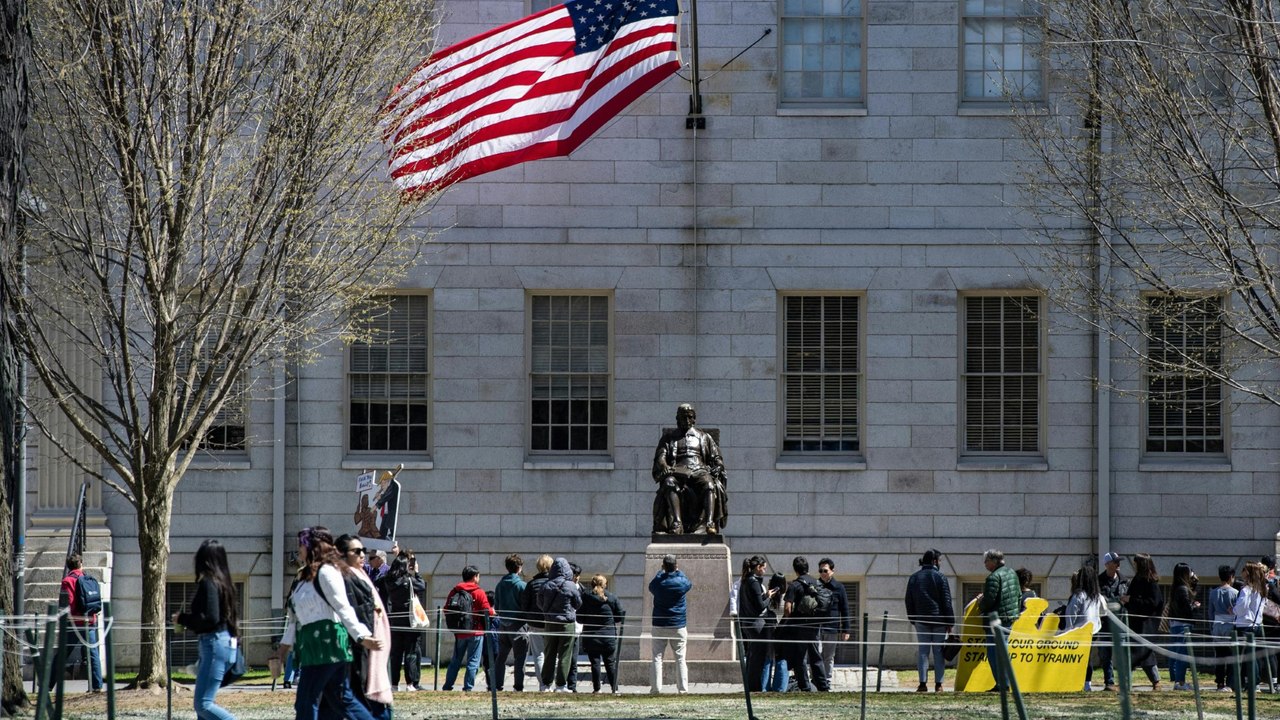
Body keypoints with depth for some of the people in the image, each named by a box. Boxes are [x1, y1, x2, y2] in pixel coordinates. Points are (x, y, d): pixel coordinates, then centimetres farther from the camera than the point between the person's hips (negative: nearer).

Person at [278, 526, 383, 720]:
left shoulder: (326, 572, -10)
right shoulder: (308, 576, 19)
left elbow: (343, 608, -18)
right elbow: (295, 615, 23)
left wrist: (361, 636, -24)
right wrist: (286, 643, 23)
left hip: (326, 644, -10)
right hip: (313, 646, 10)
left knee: (306, 702, -8)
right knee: (342, 700, 10)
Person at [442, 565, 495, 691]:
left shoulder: (454, 592, 3)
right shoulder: (479, 593, -9)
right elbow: (487, 611, -12)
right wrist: (492, 611, 11)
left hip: (459, 632, 4)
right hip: (475, 633, -4)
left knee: (455, 661, 14)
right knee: (473, 661, 1)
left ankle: (447, 687, 14)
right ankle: (468, 688, -4)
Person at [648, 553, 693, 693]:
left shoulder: (657, 582, -5)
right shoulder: (681, 582, -7)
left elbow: (651, 587, 19)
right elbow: (690, 584, 16)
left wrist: (661, 572, 26)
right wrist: (678, 571, 26)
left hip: (659, 625, 0)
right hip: (678, 625, 0)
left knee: (657, 657, 3)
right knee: (680, 658, 3)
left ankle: (656, 687, -3)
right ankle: (682, 688, 0)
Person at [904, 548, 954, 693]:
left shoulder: (914, 578, 6)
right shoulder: (939, 576, -6)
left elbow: (909, 601, 10)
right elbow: (946, 601, -6)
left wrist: (912, 619, 18)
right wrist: (950, 621, -2)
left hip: (921, 620, 3)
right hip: (938, 620, -3)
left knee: (922, 651, 4)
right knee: (938, 651, 2)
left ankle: (923, 683, -2)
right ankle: (938, 684, 0)